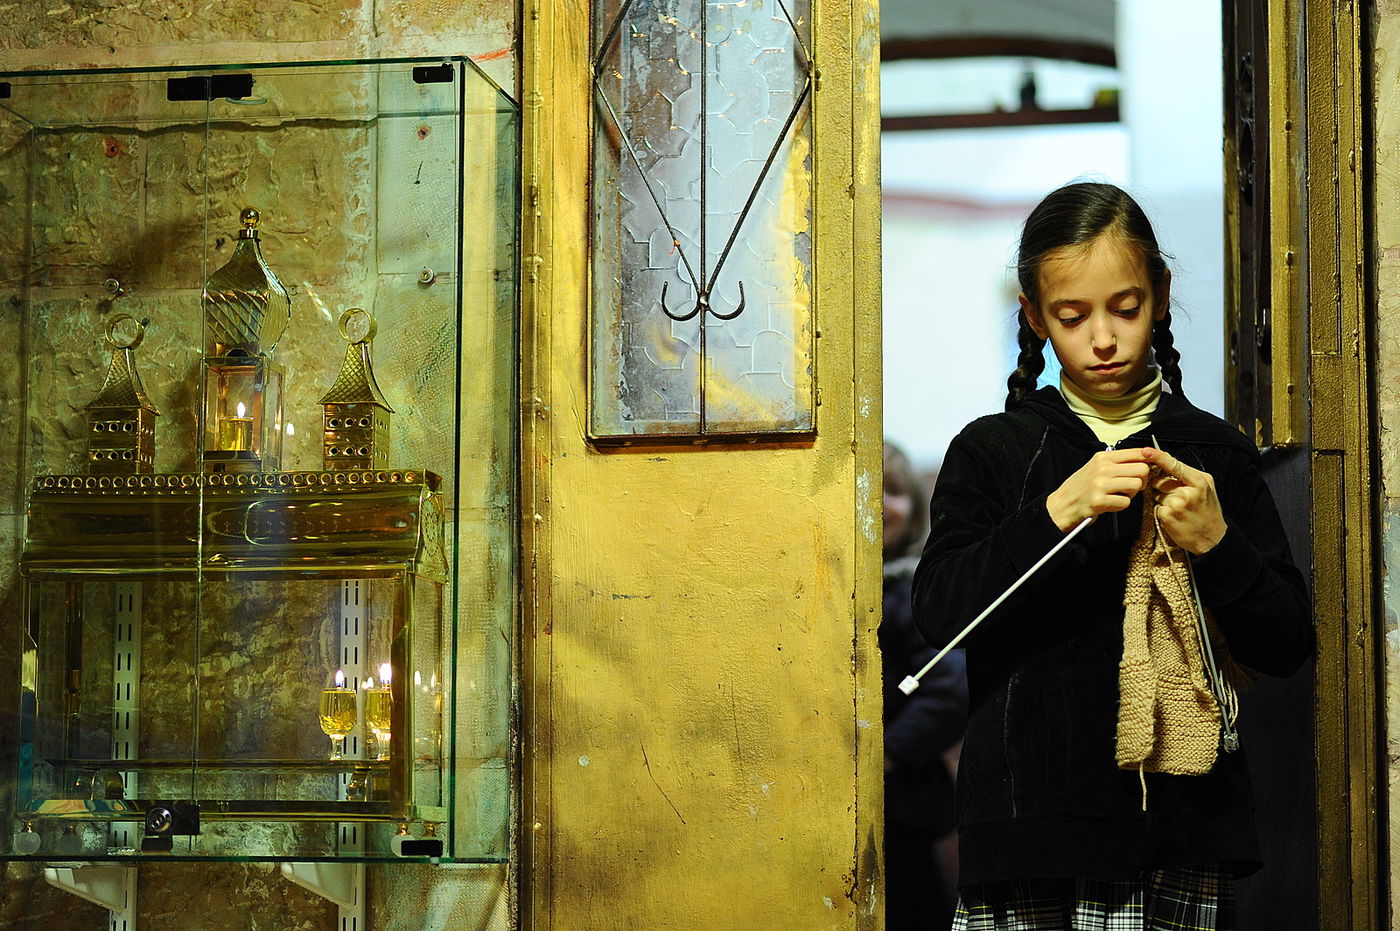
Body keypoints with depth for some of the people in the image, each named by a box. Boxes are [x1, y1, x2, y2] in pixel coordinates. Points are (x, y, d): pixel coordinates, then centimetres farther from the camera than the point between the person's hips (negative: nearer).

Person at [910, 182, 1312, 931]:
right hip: (1029, 807, 0)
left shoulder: (1214, 454, 9)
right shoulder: (991, 449, 8)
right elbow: (938, 612, -5)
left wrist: (1217, 547, -10)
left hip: (1177, 820, 0)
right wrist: (1057, 513, -16)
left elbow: (1287, 645, 7)